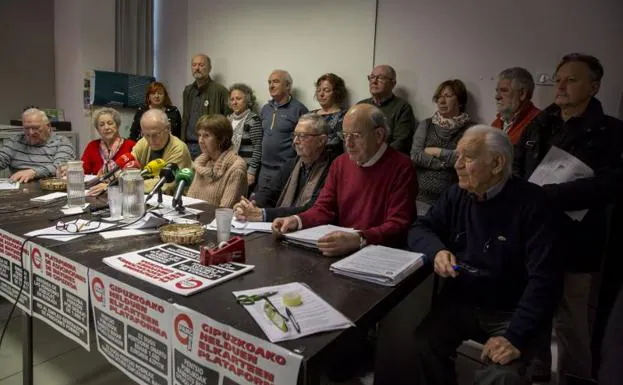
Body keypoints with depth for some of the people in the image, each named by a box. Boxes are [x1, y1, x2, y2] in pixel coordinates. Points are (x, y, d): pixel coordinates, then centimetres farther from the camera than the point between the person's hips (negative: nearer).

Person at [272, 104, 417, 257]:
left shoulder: (401, 167, -9)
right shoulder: (340, 163, 12)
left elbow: (398, 226, -17)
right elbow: (324, 208, 12)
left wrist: (358, 239, -32)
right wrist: (297, 220, -8)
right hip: (340, 251, 6)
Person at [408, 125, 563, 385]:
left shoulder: (530, 202, -14)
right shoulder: (456, 195, 2)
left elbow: (544, 277, -18)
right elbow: (420, 228, 8)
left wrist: (516, 336, -26)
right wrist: (437, 250, -16)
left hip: (510, 313, -3)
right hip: (459, 302, 4)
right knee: (424, 344, -22)